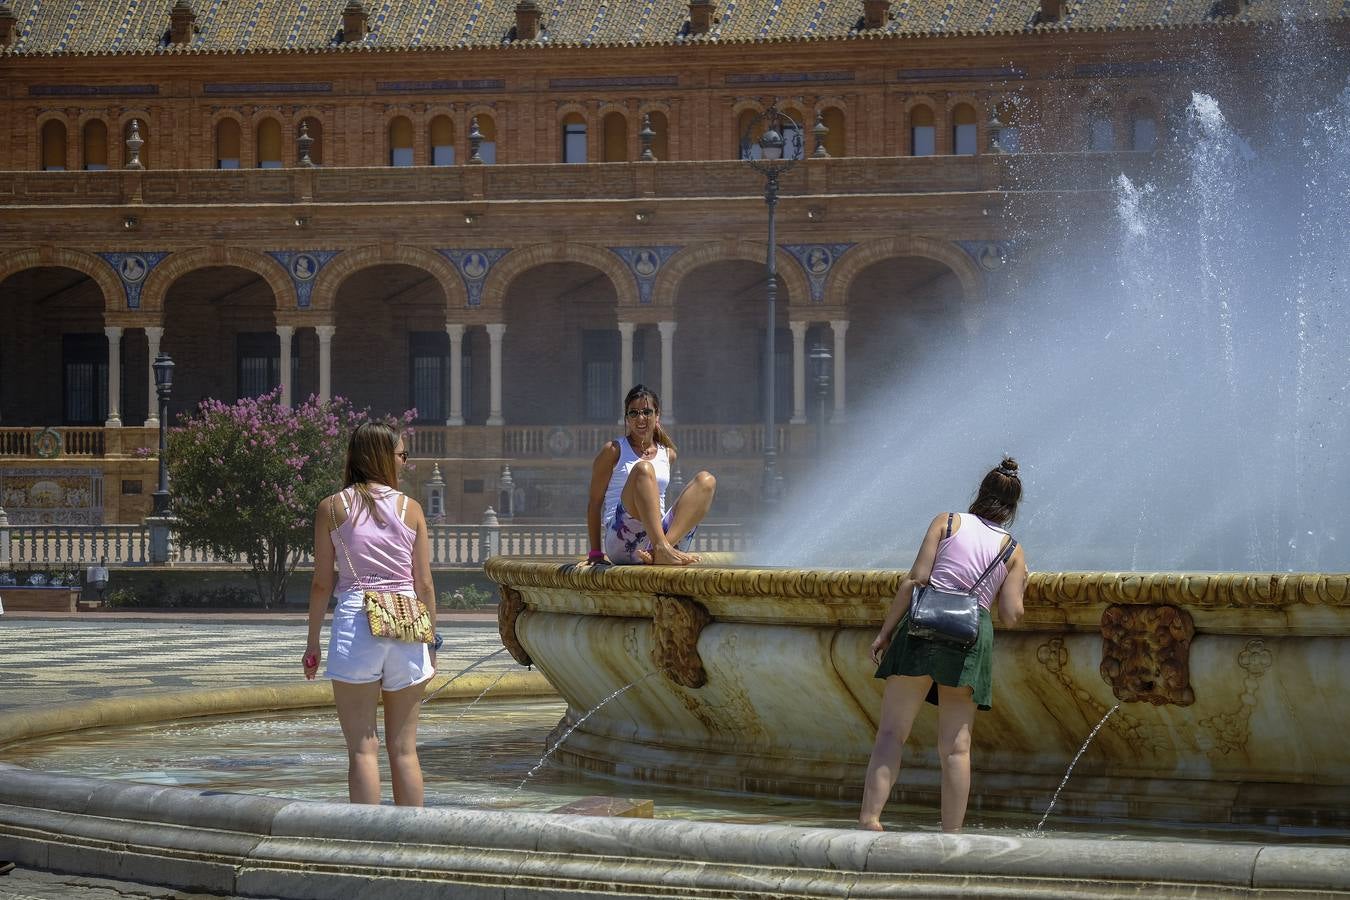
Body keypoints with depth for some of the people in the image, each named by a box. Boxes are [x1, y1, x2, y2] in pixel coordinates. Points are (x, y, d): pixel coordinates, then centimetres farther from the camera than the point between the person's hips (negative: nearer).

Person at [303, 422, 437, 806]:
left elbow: (322, 582, 3)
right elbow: (424, 584, 5)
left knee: (363, 749, -1)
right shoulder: (411, 509, 6)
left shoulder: (332, 507, 3)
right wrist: (431, 641, 14)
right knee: (404, 749, 9)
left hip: (354, 620, -1)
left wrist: (313, 640, 11)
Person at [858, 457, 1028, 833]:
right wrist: (1017, 587, 26)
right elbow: (1011, 615, 6)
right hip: (975, 636, 2)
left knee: (891, 732, -4)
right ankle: (951, 836, 2)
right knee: (956, 746, 5)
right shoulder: (1015, 552, 15)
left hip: (925, 625, -2)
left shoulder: (947, 521, 11)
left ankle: (869, 817, -19)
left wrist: (886, 631, 2)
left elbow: (916, 579, 1)